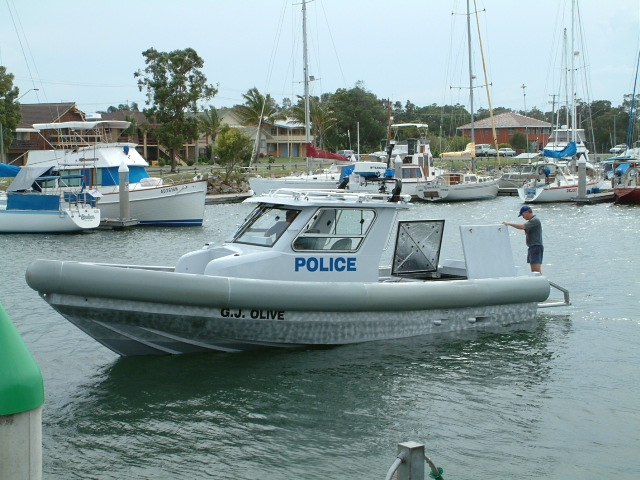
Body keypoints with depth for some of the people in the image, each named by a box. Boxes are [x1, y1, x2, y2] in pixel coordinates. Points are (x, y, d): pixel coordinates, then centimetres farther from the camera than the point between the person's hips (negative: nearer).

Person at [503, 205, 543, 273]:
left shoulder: (535, 220, -14)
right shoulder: (532, 220, 19)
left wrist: (509, 223, -18)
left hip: (536, 247, -10)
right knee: (533, 270, 8)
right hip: (532, 247, 10)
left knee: (536, 269, -16)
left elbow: (522, 226, -24)